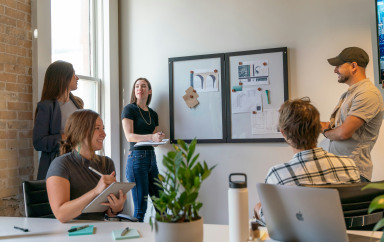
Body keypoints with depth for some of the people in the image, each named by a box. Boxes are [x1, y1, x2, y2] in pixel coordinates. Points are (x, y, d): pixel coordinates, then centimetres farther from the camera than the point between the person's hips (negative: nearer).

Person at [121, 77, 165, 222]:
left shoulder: (153, 114, 17)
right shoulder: (129, 109, -1)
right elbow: (129, 136, -11)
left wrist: (159, 137, -2)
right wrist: (151, 137, -24)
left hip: (151, 157, 7)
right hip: (137, 157, -6)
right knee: (140, 208, -5)